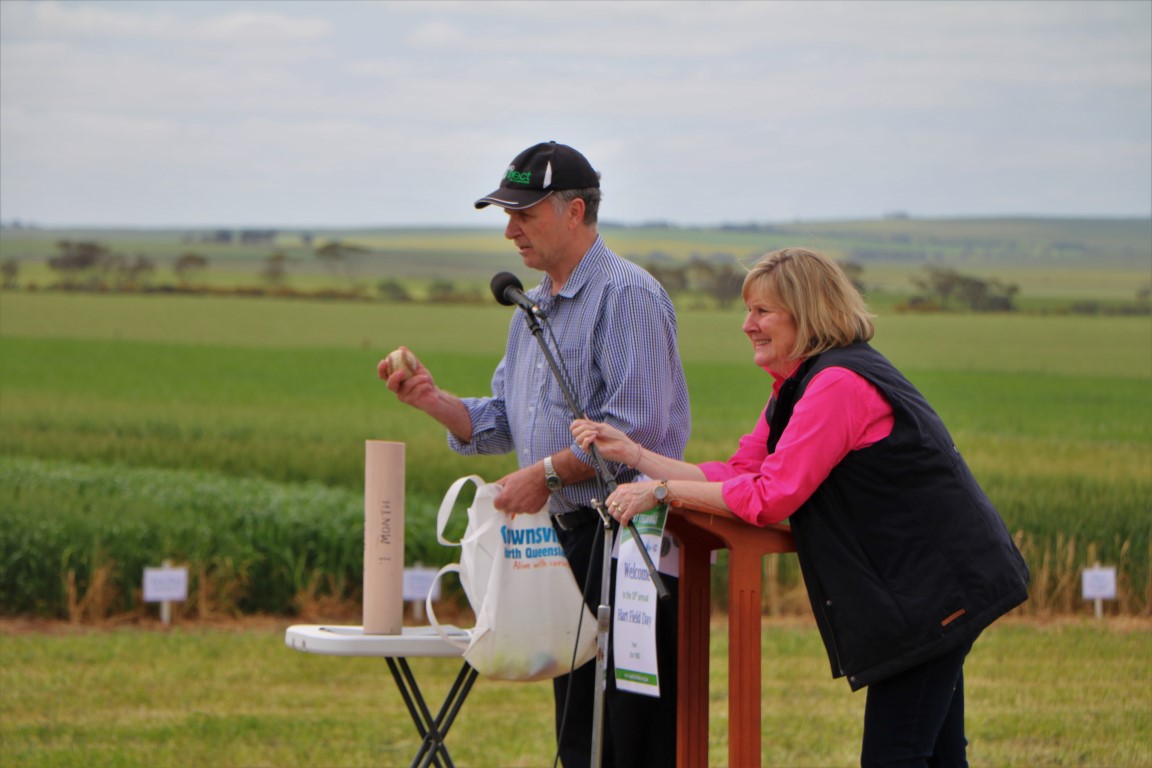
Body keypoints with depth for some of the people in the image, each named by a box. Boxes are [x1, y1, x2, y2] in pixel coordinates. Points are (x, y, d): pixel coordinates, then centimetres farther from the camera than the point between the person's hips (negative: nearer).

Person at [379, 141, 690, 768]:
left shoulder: (627, 294, -11)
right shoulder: (533, 308, 19)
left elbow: (635, 427, -20)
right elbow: (501, 423, 20)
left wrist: (547, 473, -17)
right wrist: (431, 399, 5)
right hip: (562, 533, 10)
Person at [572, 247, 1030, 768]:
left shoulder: (838, 384, -20)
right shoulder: (796, 387, 13)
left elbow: (771, 497, -23)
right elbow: (741, 473, 8)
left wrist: (660, 491, -18)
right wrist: (633, 453, 2)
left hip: (934, 585, -11)